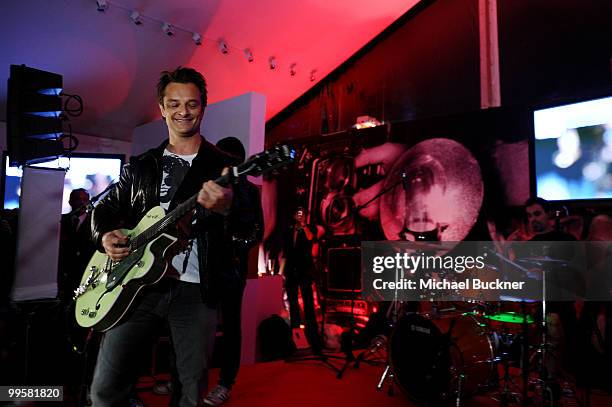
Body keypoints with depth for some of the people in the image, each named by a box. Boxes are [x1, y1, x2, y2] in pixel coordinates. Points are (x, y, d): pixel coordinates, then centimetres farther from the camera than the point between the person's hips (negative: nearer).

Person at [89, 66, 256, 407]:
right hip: (138, 281, 3)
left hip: (196, 289, -2)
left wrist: (225, 210, -27)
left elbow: (249, 231, -4)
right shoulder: (140, 165, 14)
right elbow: (105, 208, 20)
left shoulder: (224, 166, 3)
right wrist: (105, 236, -3)